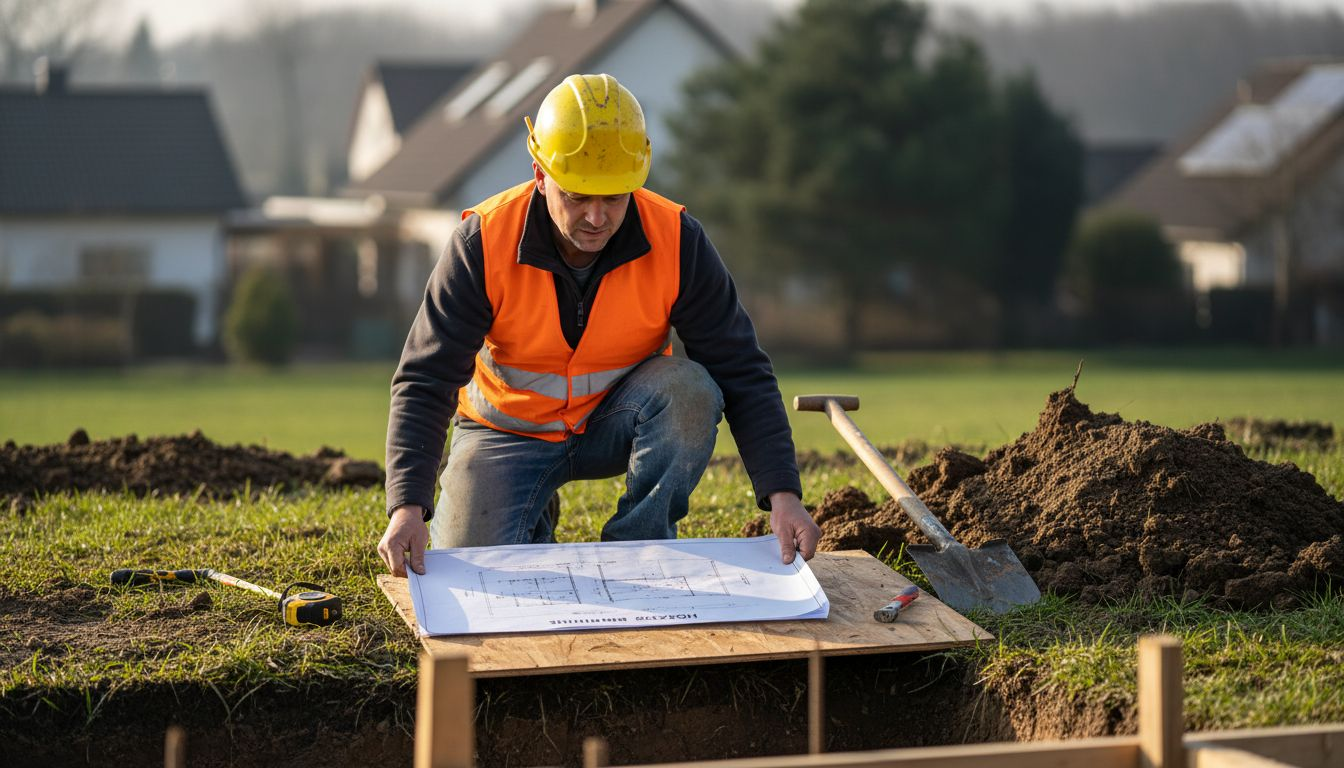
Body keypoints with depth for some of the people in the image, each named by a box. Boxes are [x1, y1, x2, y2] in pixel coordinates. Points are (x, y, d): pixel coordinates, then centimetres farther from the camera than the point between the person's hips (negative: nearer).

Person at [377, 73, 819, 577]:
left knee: (689, 388, -31)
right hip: (509, 429, 0)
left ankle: (636, 551, -12)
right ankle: (534, 528, 14)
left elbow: (743, 375, -17)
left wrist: (782, 495, -28)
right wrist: (408, 506, -34)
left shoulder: (676, 242, -20)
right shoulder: (484, 242, -22)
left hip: (616, 423, 1)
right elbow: (425, 382, -21)